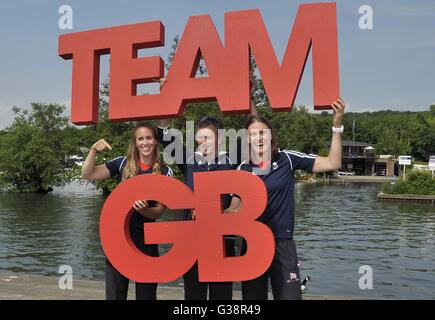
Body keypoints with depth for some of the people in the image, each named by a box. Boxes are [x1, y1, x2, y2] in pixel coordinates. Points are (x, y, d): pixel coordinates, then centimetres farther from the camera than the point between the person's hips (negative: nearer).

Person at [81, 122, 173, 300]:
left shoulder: (165, 172, -2)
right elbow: (87, 174, -3)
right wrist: (93, 150, -18)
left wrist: (143, 210, -23)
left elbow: (159, 211, -2)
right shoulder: (123, 163, 1)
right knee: (114, 293, 8)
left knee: (146, 293, 12)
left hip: (146, 238, 0)